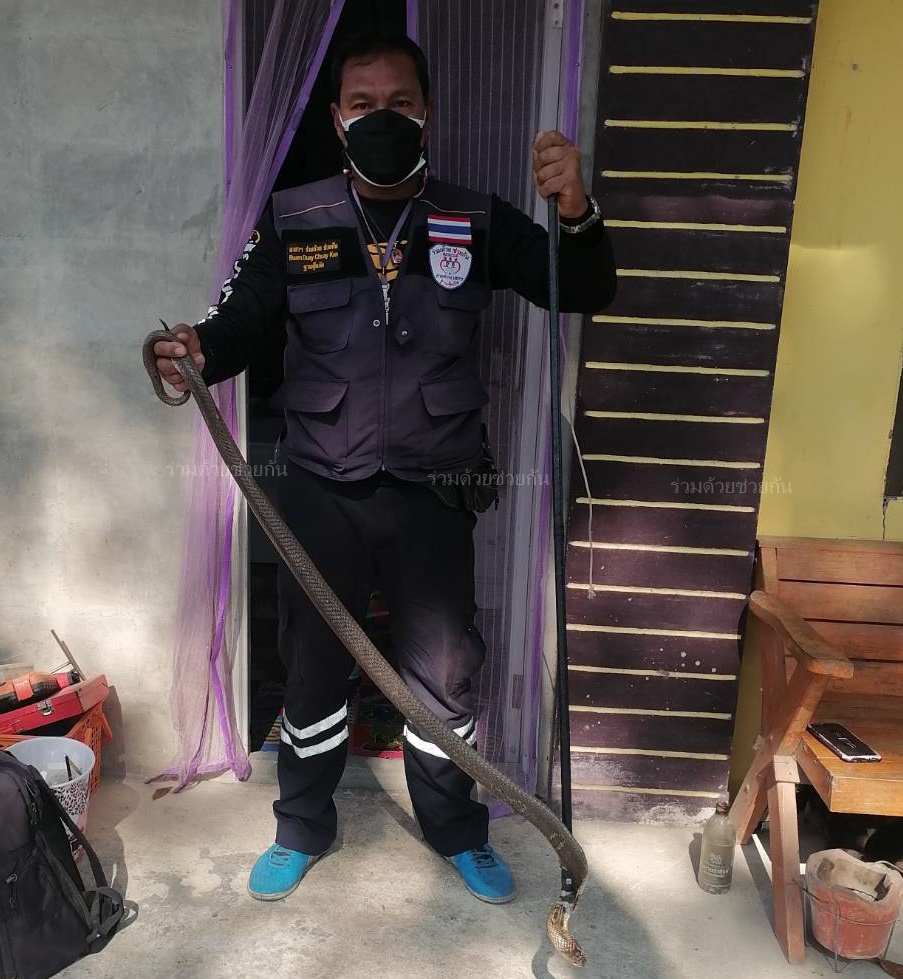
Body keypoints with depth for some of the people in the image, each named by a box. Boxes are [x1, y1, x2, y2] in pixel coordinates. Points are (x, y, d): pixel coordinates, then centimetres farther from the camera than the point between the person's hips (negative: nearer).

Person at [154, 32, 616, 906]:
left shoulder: (474, 223, 0)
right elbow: (244, 322, -2)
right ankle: (302, 829, 40)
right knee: (313, 666, 14)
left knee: (443, 671, 14)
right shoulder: (292, 221, 0)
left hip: (434, 495, 0)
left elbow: (583, 293, -2)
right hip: (320, 493, 0)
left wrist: (576, 211, -23)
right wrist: (199, 350, -26)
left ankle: (457, 831, 39)